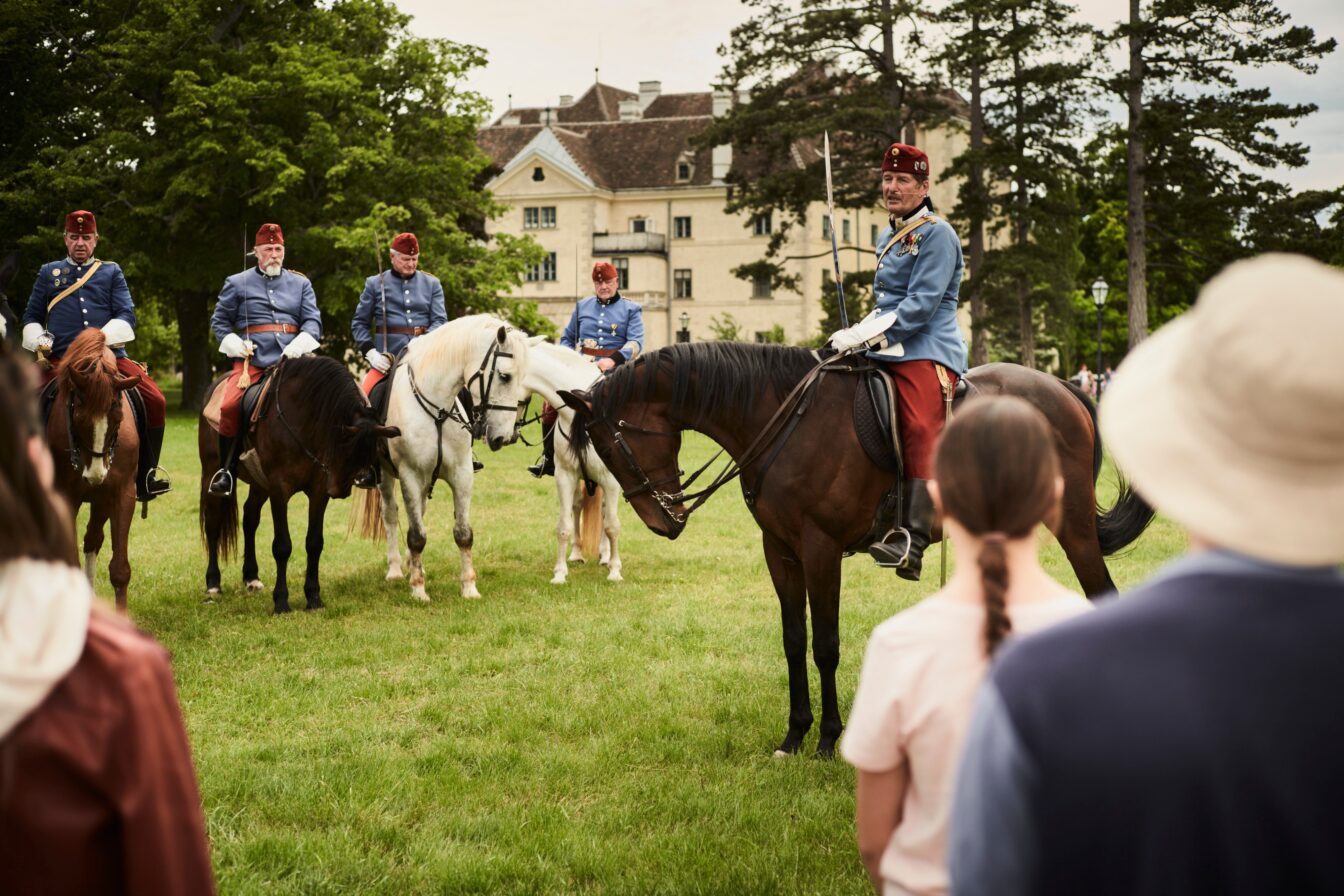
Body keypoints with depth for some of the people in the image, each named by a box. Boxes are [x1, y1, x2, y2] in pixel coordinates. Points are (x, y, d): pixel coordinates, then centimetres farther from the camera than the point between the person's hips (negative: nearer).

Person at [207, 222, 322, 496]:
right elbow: (219, 320, 16)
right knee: (230, 406, -25)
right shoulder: (237, 283, 14)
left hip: (292, 358, 2)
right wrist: (233, 343, -3)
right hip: (252, 359, -1)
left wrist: (301, 343, -10)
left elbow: (313, 320, 10)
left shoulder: (301, 284, 18)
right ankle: (226, 470, -9)